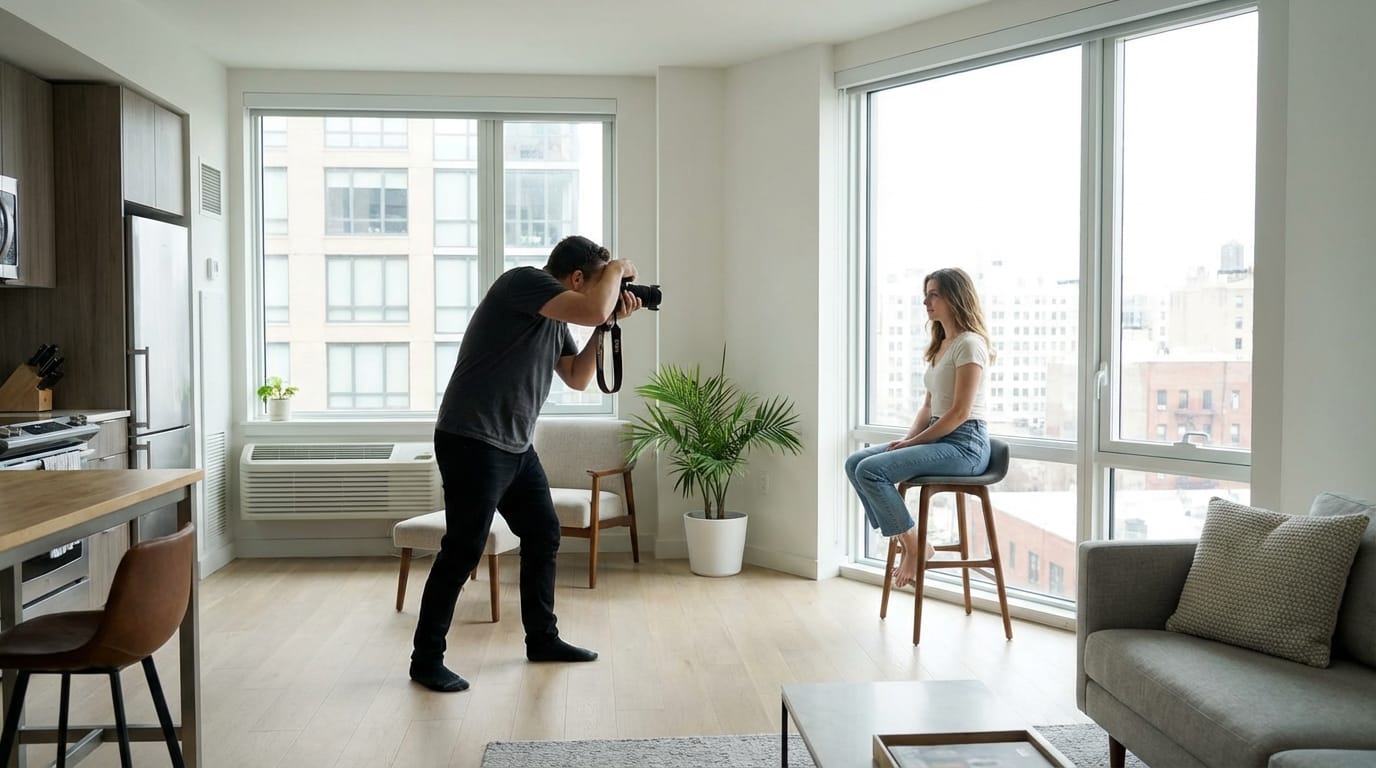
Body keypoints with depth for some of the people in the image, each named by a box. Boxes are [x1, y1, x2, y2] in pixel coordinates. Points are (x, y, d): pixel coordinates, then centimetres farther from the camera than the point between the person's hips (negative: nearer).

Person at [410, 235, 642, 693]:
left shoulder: (557, 320, 14)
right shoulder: (524, 282, -14)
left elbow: (578, 378, 18)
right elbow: (594, 310, -28)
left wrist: (610, 324, 10)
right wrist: (617, 269, -8)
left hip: (515, 446, 10)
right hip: (472, 442, -10)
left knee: (544, 535, 15)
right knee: (463, 550, -5)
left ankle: (542, 639, 29)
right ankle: (426, 659, 7)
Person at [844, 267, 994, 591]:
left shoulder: (969, 344, -12)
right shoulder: (941, 345, 17)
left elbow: (960, 412, -18)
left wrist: (913, 442, -14)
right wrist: (907, 439, 3)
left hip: (965, 445, -10)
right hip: (938, 438, 10)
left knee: (871, 470, -23)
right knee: (855, 462, -3)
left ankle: (914, 546, -8)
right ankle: (905, 542, -1)